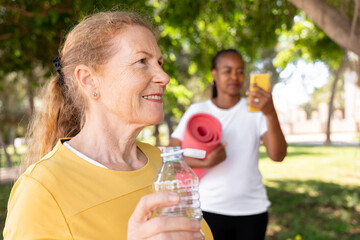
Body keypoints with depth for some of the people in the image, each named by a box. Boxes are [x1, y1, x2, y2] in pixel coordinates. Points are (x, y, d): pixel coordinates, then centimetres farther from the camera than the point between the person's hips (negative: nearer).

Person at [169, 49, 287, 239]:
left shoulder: (256, 109, 0)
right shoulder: (197, 111, 1)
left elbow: (278, 155, -14)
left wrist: (270, 113, -29)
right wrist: (205, 162, -19)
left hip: (252, 210, 1)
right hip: (210, 209, 0)